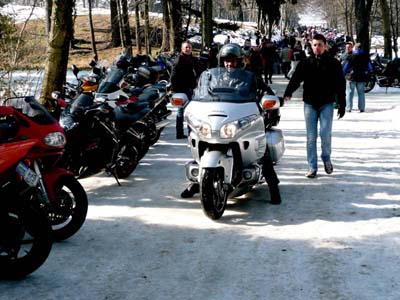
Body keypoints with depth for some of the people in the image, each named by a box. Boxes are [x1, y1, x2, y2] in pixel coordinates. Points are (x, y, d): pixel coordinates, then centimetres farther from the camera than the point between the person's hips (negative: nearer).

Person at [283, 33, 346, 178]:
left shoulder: (333, 63, 4)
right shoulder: (305, 63, 5)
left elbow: (340, 85, 6)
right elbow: (296, 78, -7)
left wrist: (342, 105, 3)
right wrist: (288, 93, -25)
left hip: (327, 104, -1)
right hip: (310, 103, 1)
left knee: (325, 134, -11)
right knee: (311, 137, 2)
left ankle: (326, 158, 17)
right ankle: (312, 167, 10)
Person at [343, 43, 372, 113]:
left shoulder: (351, 57, -8)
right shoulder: (365, 57, 1)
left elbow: (345, 68, -4)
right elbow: (370, 68, 10)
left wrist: (344, 74, 13)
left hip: (351, 78, -2)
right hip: (362, 78, 2)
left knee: (349, 93, 4)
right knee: (361, 93, 11)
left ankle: (348, 108, -1)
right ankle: (361, 108, 8)